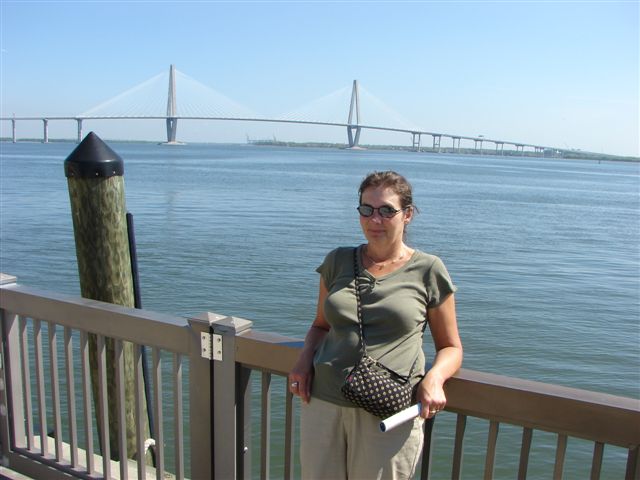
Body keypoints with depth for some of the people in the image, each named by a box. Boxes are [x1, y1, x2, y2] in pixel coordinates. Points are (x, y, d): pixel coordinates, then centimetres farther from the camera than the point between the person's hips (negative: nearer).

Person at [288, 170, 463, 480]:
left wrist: (434, 378, -14)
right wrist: (305, 358, -1)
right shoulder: (338, 261, 8)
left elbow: (450, 347, 7)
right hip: (323, 403, 3)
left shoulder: (428, 271, 0)